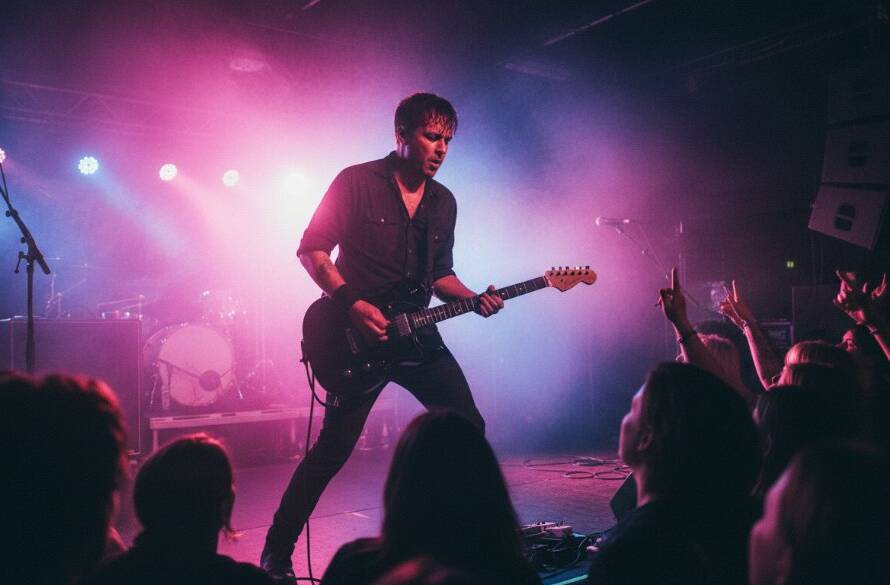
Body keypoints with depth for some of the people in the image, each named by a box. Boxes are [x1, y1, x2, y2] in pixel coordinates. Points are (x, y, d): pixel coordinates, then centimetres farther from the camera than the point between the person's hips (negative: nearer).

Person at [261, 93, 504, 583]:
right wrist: (353, 305, -19)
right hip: (357, 334, -6)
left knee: (468, 427, 6)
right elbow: (312, 250, -8)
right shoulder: (357, 182, -7)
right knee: (334, 448, -6)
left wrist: (472, 299, -1)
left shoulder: (443, 202, 11)